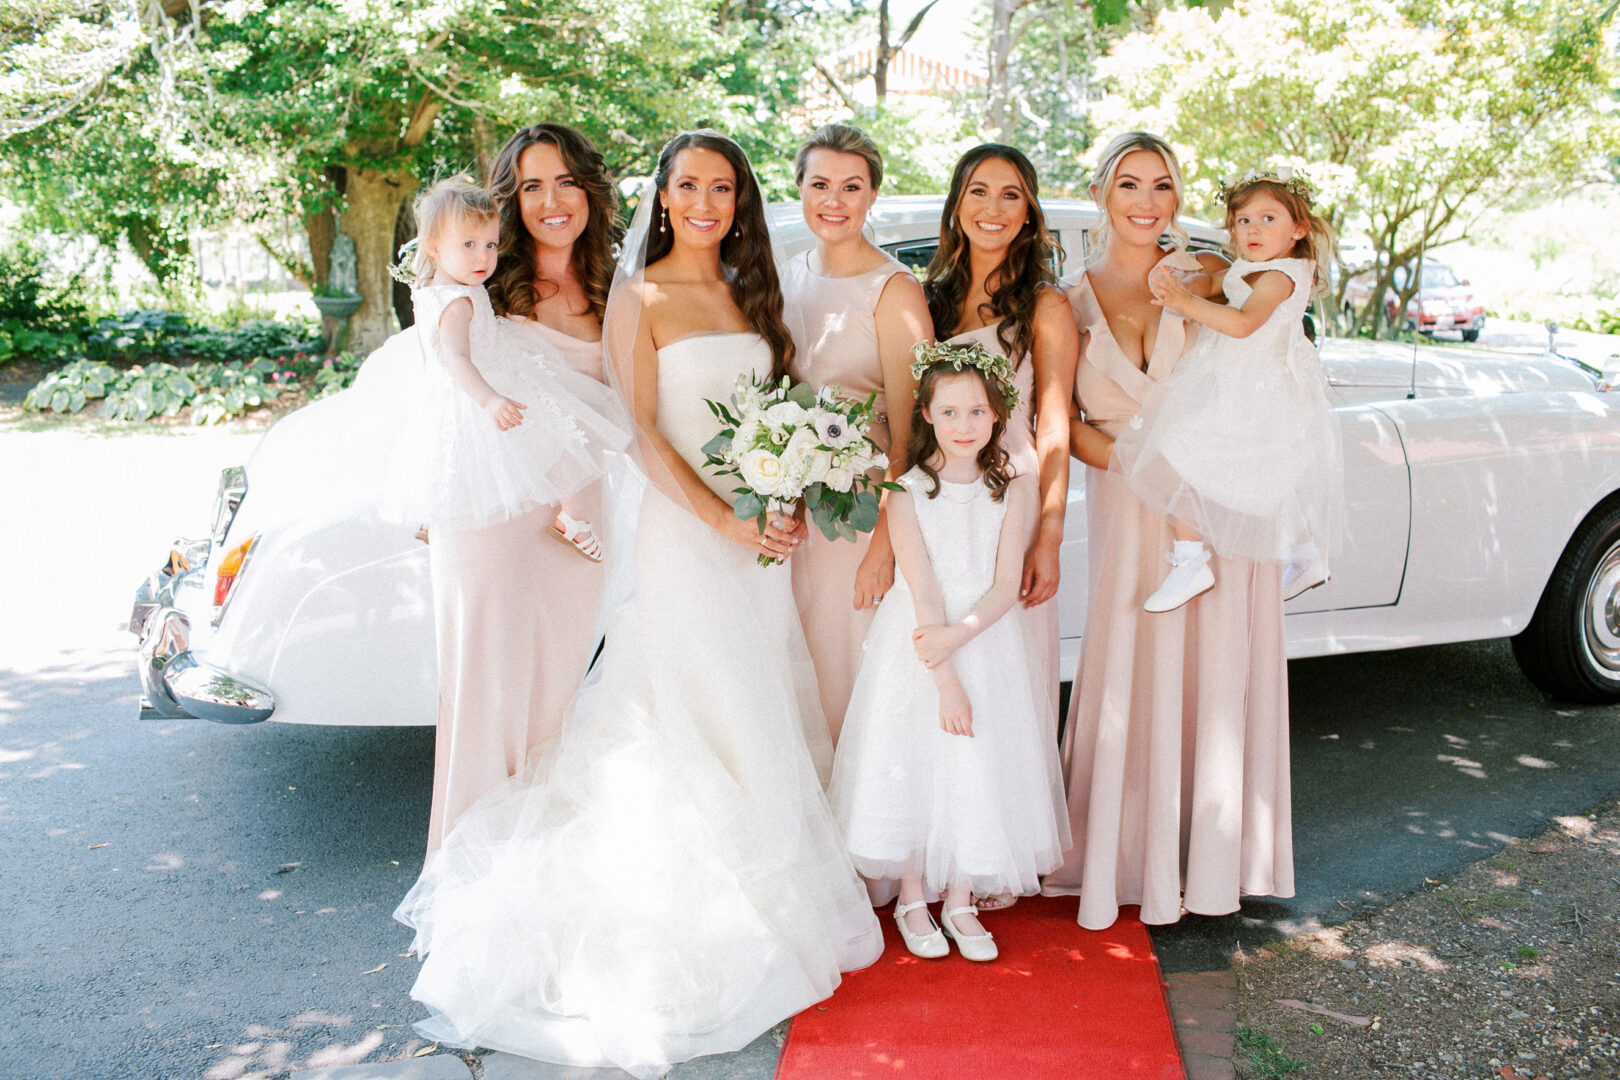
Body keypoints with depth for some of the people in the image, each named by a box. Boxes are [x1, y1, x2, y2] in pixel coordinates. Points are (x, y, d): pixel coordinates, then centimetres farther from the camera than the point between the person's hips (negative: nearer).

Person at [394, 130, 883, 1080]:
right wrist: (725, 519, -17)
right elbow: (642, 430, -9)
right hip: (683, 529, -6)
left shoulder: (751, 296, 15)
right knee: (690, 725, -3)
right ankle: (689, 924, 8)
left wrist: (791, 505, -5)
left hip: (761, 532, 6)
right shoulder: (639, 297, -2)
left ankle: (759, 900, 23)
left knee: (760, 725, 10)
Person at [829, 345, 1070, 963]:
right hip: (916, 648, -2)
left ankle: (960, 904, 22)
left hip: (987, 642, 2)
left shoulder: (1014, 490, -1)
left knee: (981, 769, 5)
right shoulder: (907, 492, -7)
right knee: (913, 765, 3)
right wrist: (945, 679, -16)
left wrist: (957, 635, -22)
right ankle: (912, 901, 22)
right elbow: (921, 590, -12)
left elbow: (1006, 585, -6)